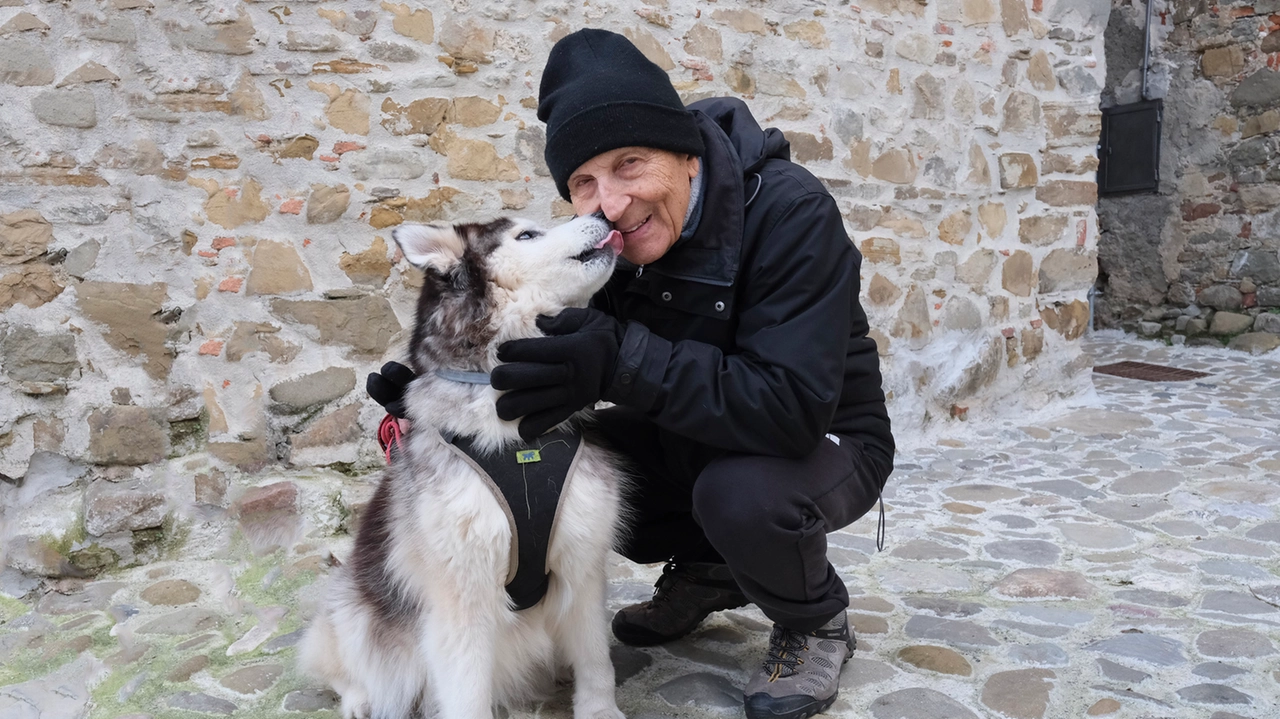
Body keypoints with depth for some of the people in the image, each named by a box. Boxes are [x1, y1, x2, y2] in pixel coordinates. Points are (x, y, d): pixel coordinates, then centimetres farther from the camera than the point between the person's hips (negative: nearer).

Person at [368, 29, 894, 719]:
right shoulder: (607, 239, -9)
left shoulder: (790, 213, -29)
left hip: (823, 441, -5)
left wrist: (625, 362, -43)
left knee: (741, 493, -37)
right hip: (692, 438, 6)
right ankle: (705, 571, 13)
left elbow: (794, 405, -38)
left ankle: (815, 621, -1)